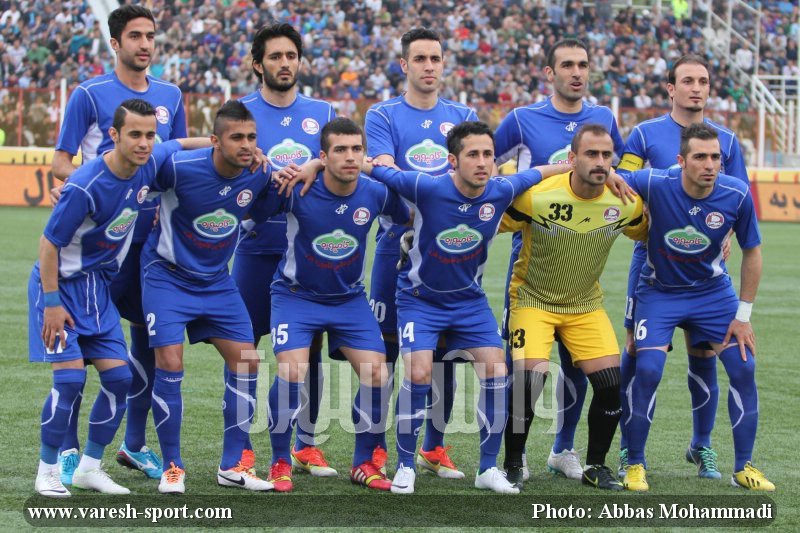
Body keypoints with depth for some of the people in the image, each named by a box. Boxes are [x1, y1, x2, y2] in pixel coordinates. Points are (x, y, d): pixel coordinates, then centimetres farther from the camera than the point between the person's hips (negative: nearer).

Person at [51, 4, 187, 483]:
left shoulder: (170, 96, 12)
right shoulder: (90, 95, -3)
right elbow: (61, 163, -3)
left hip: (153, 236, 5)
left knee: (149, 335, 8)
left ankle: (135, 444, 20)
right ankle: (68, 448, 4)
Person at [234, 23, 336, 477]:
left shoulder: (322, 112, 10)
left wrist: (317, 167, -17)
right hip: (258, 246, -2)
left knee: (311, 347, 4)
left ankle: (306, 444, 15)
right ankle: (241, 446, 9)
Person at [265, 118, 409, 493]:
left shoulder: (376, 194, -11)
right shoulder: (298, 191, -21)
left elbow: (410, 219, 10)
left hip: (350, 297, 3)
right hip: (296, 294, -3)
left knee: (377, 376, -8)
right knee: (292, 373, -20)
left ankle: (364, 463, 13)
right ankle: (280, 463, 0)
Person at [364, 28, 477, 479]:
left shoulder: (463, 116, 12)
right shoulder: (383, 116, 2)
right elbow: (385, 173, -12)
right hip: (398, 246, -3)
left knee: (443, 352, 6)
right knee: (385, 348, -2)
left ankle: (435, 448, 16)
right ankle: (374, 448, 5)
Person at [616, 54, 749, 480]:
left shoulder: (726, 140, 9)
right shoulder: (645, 134, 1)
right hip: (653, 258, -2)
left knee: (703, 353, 4)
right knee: (637, 349, -2)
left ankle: (702, 446, 18)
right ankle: (628, 450, 8)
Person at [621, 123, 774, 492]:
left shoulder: (737, 195, -19)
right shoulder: (655, 184, -25)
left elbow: (751, 253, -4)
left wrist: (743, 315, -4)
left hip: (713, 291, 2)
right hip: (659, 292, -2)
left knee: (743, 368, -7)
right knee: (647, 370, -17)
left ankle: (743, 468, 10)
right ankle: (635, 465, 4)